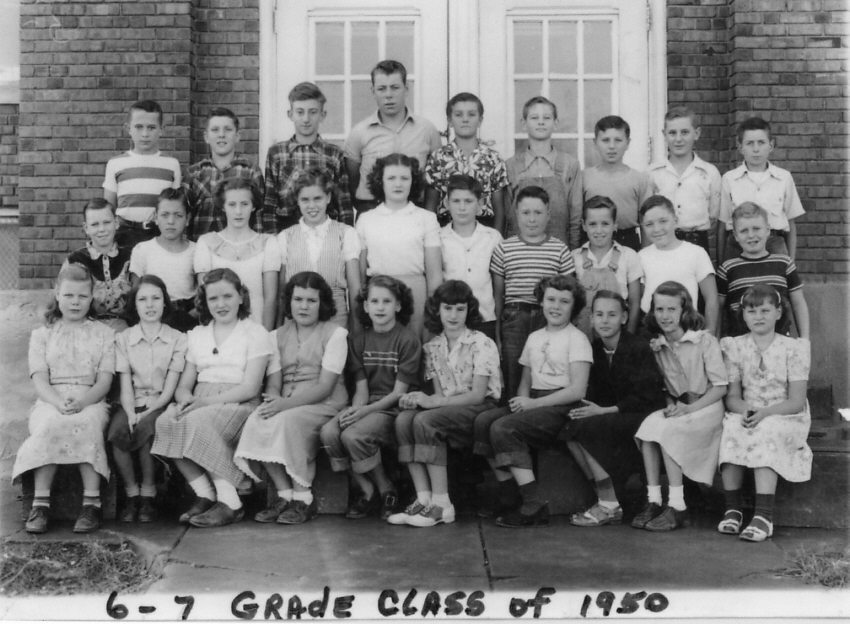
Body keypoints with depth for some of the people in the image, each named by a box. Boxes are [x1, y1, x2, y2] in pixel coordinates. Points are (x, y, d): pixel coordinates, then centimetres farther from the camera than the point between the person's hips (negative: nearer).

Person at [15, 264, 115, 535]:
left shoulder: (103, 334, 14)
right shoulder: (41, 335, 15)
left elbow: (104, 380, 3)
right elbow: (40, 380, 3)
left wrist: (82, 402, -18)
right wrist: (59, 402, -20)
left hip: (91, 402, 0)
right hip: (50, 402, 1)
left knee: (88, 422, -36)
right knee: (49, 425, -35)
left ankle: (91, 504, -35)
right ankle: (40, 504, -32)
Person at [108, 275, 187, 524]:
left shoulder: (178, 339, 4)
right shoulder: (123, 338, 10)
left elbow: (170, 388, -3)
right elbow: (125, 385, 1)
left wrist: (146, 413, -18)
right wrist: (131, 414, -18)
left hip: (160, 404, -2)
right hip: (132, 403, 2)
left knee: (146, 428, -34)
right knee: (117, 430, -31)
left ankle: (148, 495, -17)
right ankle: (131, 495, -16)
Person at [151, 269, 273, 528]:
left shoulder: (255, 333, 6)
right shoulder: (196, 335, 21)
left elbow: (250, 388, -6)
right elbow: (184, 385, 16)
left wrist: (206, 401, -18)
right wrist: (186, 398, -11)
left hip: (238, 405, -4)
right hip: (200, 406, 4)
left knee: (198, 421, -34)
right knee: (165, 421, -27)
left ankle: (230, 503, -27)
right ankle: (205, 495, -21)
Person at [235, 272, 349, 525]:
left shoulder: (335, 333, 1)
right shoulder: (279, 336, 16)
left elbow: (325, 386, -9)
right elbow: (273, 382, 7)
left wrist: (286, 403, -21)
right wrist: (273, 397, -19)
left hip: (324, 404, -4)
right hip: (286, 404, 4)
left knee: (289, 421, -33)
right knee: (256, 421, -26)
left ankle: (303, 499, -21)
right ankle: (284, 495, -19)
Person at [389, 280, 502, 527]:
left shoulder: (481, 344, -6)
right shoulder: (432, 347, 11)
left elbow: (478, 394, -13)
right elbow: (440, 393, 9)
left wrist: (434, 402, -22)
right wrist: (421, 398, -16)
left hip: (482, 407, -5)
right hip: (448, 407, 5)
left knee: (425, 420, -30)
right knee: (403, 419, -24)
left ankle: (441, 505, -26)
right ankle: (424, 499, -24)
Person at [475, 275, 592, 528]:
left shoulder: (577, 339, -1)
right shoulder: (534, 338, 19)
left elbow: (578, 390, -10)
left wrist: (533, 403, -14)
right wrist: (522, 400, -1)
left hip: (563, 408, -7)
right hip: (533, 404, 7)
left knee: (503, 428, -28)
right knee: (483, 421, -17)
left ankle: (534, 505, -23)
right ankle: (507, 498, -11)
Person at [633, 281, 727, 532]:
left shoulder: (705, 341, -6)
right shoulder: (657, 347, 8)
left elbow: (720, 387, -7)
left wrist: (688, 409, -18)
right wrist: (670, 406, -8)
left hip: (706, 407, -4)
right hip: (676, 409, 4)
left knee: (667, 429, -31)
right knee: (648, 424, -27)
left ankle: (676, 507, -27)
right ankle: (653, 501, -25)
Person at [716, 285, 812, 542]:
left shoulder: (793, 348, 0)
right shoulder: (735, 347, 8)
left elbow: (796, 402, -7)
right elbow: (732, 397, 3)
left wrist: (765, 413, -23)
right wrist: (744, 410, -20)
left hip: (786, 418, -2)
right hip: (746, 415, 2)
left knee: (767, 432, -35)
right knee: (730, 426, -32)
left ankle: (764, 516, -40)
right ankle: (732, 508, -27)